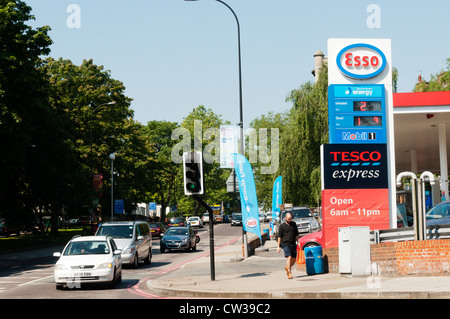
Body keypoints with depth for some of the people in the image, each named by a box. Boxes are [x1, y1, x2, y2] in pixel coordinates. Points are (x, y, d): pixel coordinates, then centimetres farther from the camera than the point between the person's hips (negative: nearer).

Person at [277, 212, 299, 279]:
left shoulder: (294, 224, 12)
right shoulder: (282, 226, 0)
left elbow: (296, 234, 19)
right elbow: (279, 237, 2)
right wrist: (279, 246, -1)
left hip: (293, 244, 4)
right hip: (286, 244, -4)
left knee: (294, 259, 7)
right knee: (289, 257, -18)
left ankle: (287, 268, 33)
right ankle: (289, 273, -17)